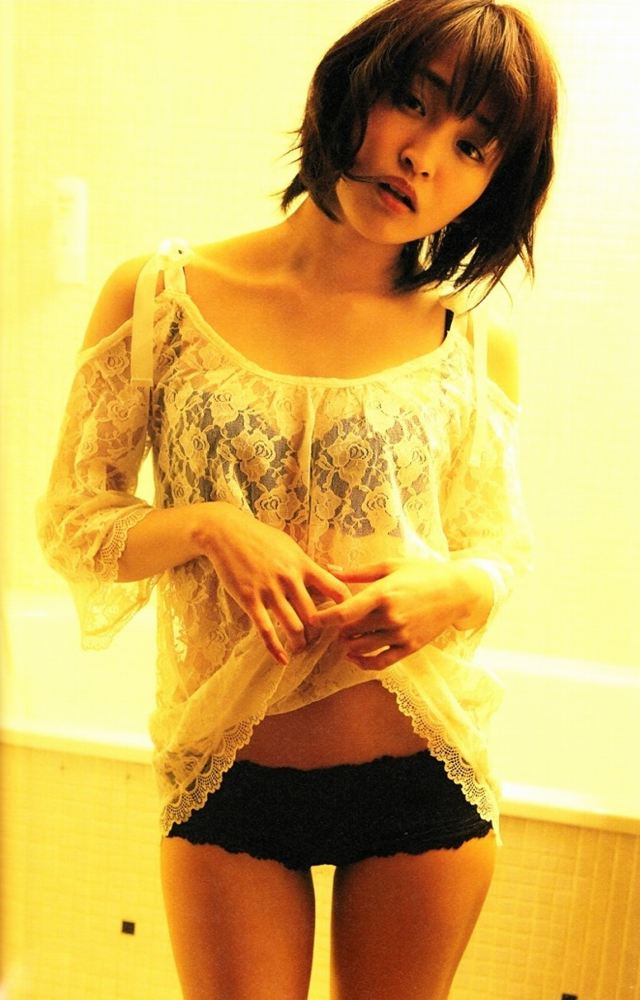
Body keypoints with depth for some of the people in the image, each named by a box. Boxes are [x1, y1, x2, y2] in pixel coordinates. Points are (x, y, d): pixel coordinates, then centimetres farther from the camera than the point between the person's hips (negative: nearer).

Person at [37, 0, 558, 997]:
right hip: (224, 777, -1)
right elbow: (69, 523, -2)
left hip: (424, 778, 2)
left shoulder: (474, 347, -3)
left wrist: (457, 590, -17)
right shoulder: (159, 296, -5)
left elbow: (503, 547, 6)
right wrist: (208, 527, -21)